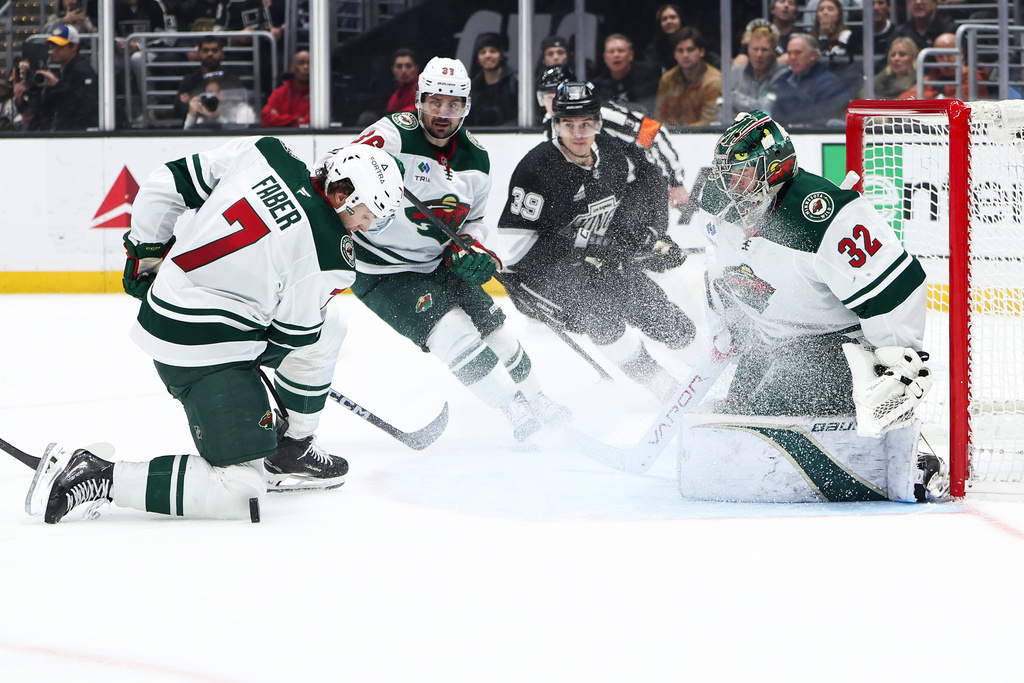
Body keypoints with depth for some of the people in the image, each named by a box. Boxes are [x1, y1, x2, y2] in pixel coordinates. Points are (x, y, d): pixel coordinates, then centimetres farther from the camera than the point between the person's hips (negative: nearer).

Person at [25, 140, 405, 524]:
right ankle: (94, 476, -10)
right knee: (239, 492, -11)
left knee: (327, 330, 24)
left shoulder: (264, 153, -1)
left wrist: (147, 251, 20)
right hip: (201, 355, -10)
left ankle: (291, 451, 36)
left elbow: (170, 181, 9)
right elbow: (292, 334, -6)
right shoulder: (329, 255, -19)